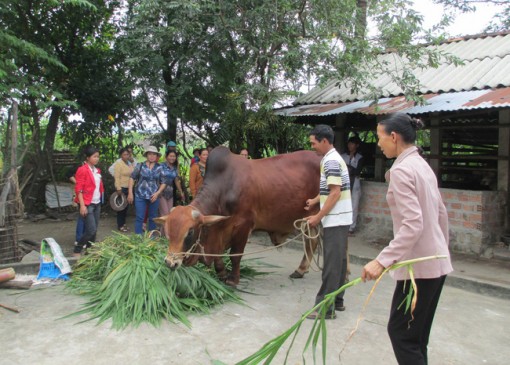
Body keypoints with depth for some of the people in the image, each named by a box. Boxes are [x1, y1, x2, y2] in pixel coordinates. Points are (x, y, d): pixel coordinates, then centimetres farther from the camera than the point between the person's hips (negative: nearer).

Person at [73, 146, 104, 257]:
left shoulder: (97, 170, 11)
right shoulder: (82, 170, -12)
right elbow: (78, 189, -14)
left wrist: (100, 200, 12)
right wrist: (82, 205, -19)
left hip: (97, 203, 8)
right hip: (87, 204, -8)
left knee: (94, 230, 9)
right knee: (91, 230, -11)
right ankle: (76, 251, 5)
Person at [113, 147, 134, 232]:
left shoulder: (130, 163, 11)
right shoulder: (118, 163, -10)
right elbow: (117, 177, -14)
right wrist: (118, 189, -19)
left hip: (129, 188, 7)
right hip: (122, 188, -7)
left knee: (126, 206, 12)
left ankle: (123, 223, 23)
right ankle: (120, 225, 7)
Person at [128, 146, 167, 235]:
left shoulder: (160, 168, 1)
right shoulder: (140, 166, -1)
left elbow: (163, 182, 4)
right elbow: (132, 178, 4)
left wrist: (157, 193, -9)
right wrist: (130, 193, -1)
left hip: (154, 197, 1)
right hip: (140, 196, -1)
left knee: (152, 218, 11)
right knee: (139, 217, -1)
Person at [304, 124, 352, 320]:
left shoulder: (331, 161, -17)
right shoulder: (333, 158, 14)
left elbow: (335, 193, -21)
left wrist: (318, 217, -18)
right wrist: (315, 201, 28)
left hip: (334, 220, -10)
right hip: (340, 219, 10)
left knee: (331, 264, -5)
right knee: (338, 261, 14)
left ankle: (325, 308, 0)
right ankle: (337, 300, 24)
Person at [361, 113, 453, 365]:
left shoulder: (401, 169, -17)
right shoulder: (423, 165, 11)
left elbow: (413, 225, -25)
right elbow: (441, 214, 17)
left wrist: (382, 261, -29)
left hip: (419, 266, -9)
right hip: (437, 261, 9)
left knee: (400, 331, 3)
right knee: (417, 335, 16)